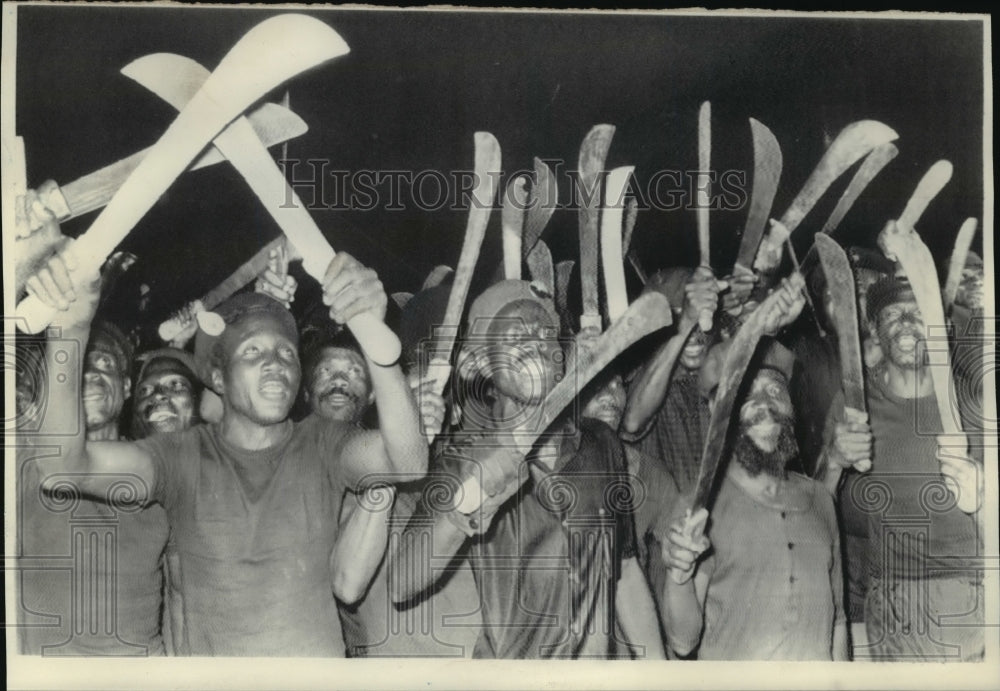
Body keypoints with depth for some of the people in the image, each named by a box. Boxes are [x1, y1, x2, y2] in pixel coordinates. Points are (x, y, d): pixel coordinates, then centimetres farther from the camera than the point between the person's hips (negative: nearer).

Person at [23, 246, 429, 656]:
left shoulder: (321, 444, 0)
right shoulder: (184, 456, 1)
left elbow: (409, 462, -19)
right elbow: (66, 464, -13)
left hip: (319, 662, 1)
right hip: (205, 668, -1)